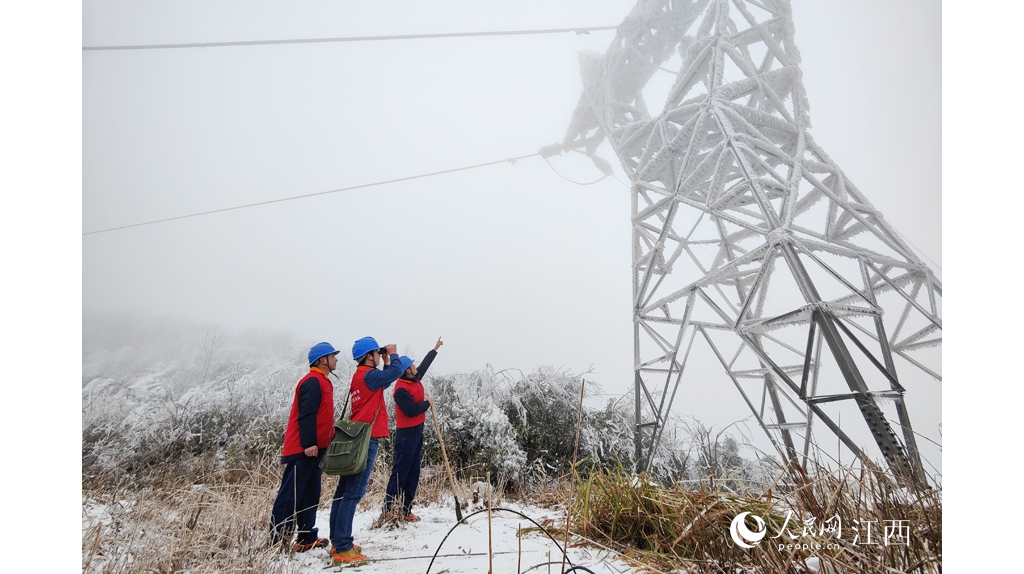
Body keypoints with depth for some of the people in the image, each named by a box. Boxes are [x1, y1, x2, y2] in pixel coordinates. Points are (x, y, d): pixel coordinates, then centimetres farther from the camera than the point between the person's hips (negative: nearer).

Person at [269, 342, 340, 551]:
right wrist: (308, 443, -24)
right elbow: (306, 415, -21)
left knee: (310, 494, 12)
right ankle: (277, 540, 2)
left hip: (315, 448, 10)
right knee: (290, 495, -4)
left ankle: (306, 537, 19)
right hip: (303, 449, -10)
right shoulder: (313, 382, -14)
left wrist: (322, 440, 19)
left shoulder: (322, 382, 17)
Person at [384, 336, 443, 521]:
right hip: (406, 434, -9)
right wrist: (427, 403, -10)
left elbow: (425, 364, 24)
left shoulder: (415, 380, 7)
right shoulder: (401, 389, -19)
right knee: (400, 472, -7)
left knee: (413, 473, 10)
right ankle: (387, 510, -2)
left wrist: (435, 349, 31)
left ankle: (406, 510, 15)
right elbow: (411, 410, -24)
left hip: (417, 432, 9)